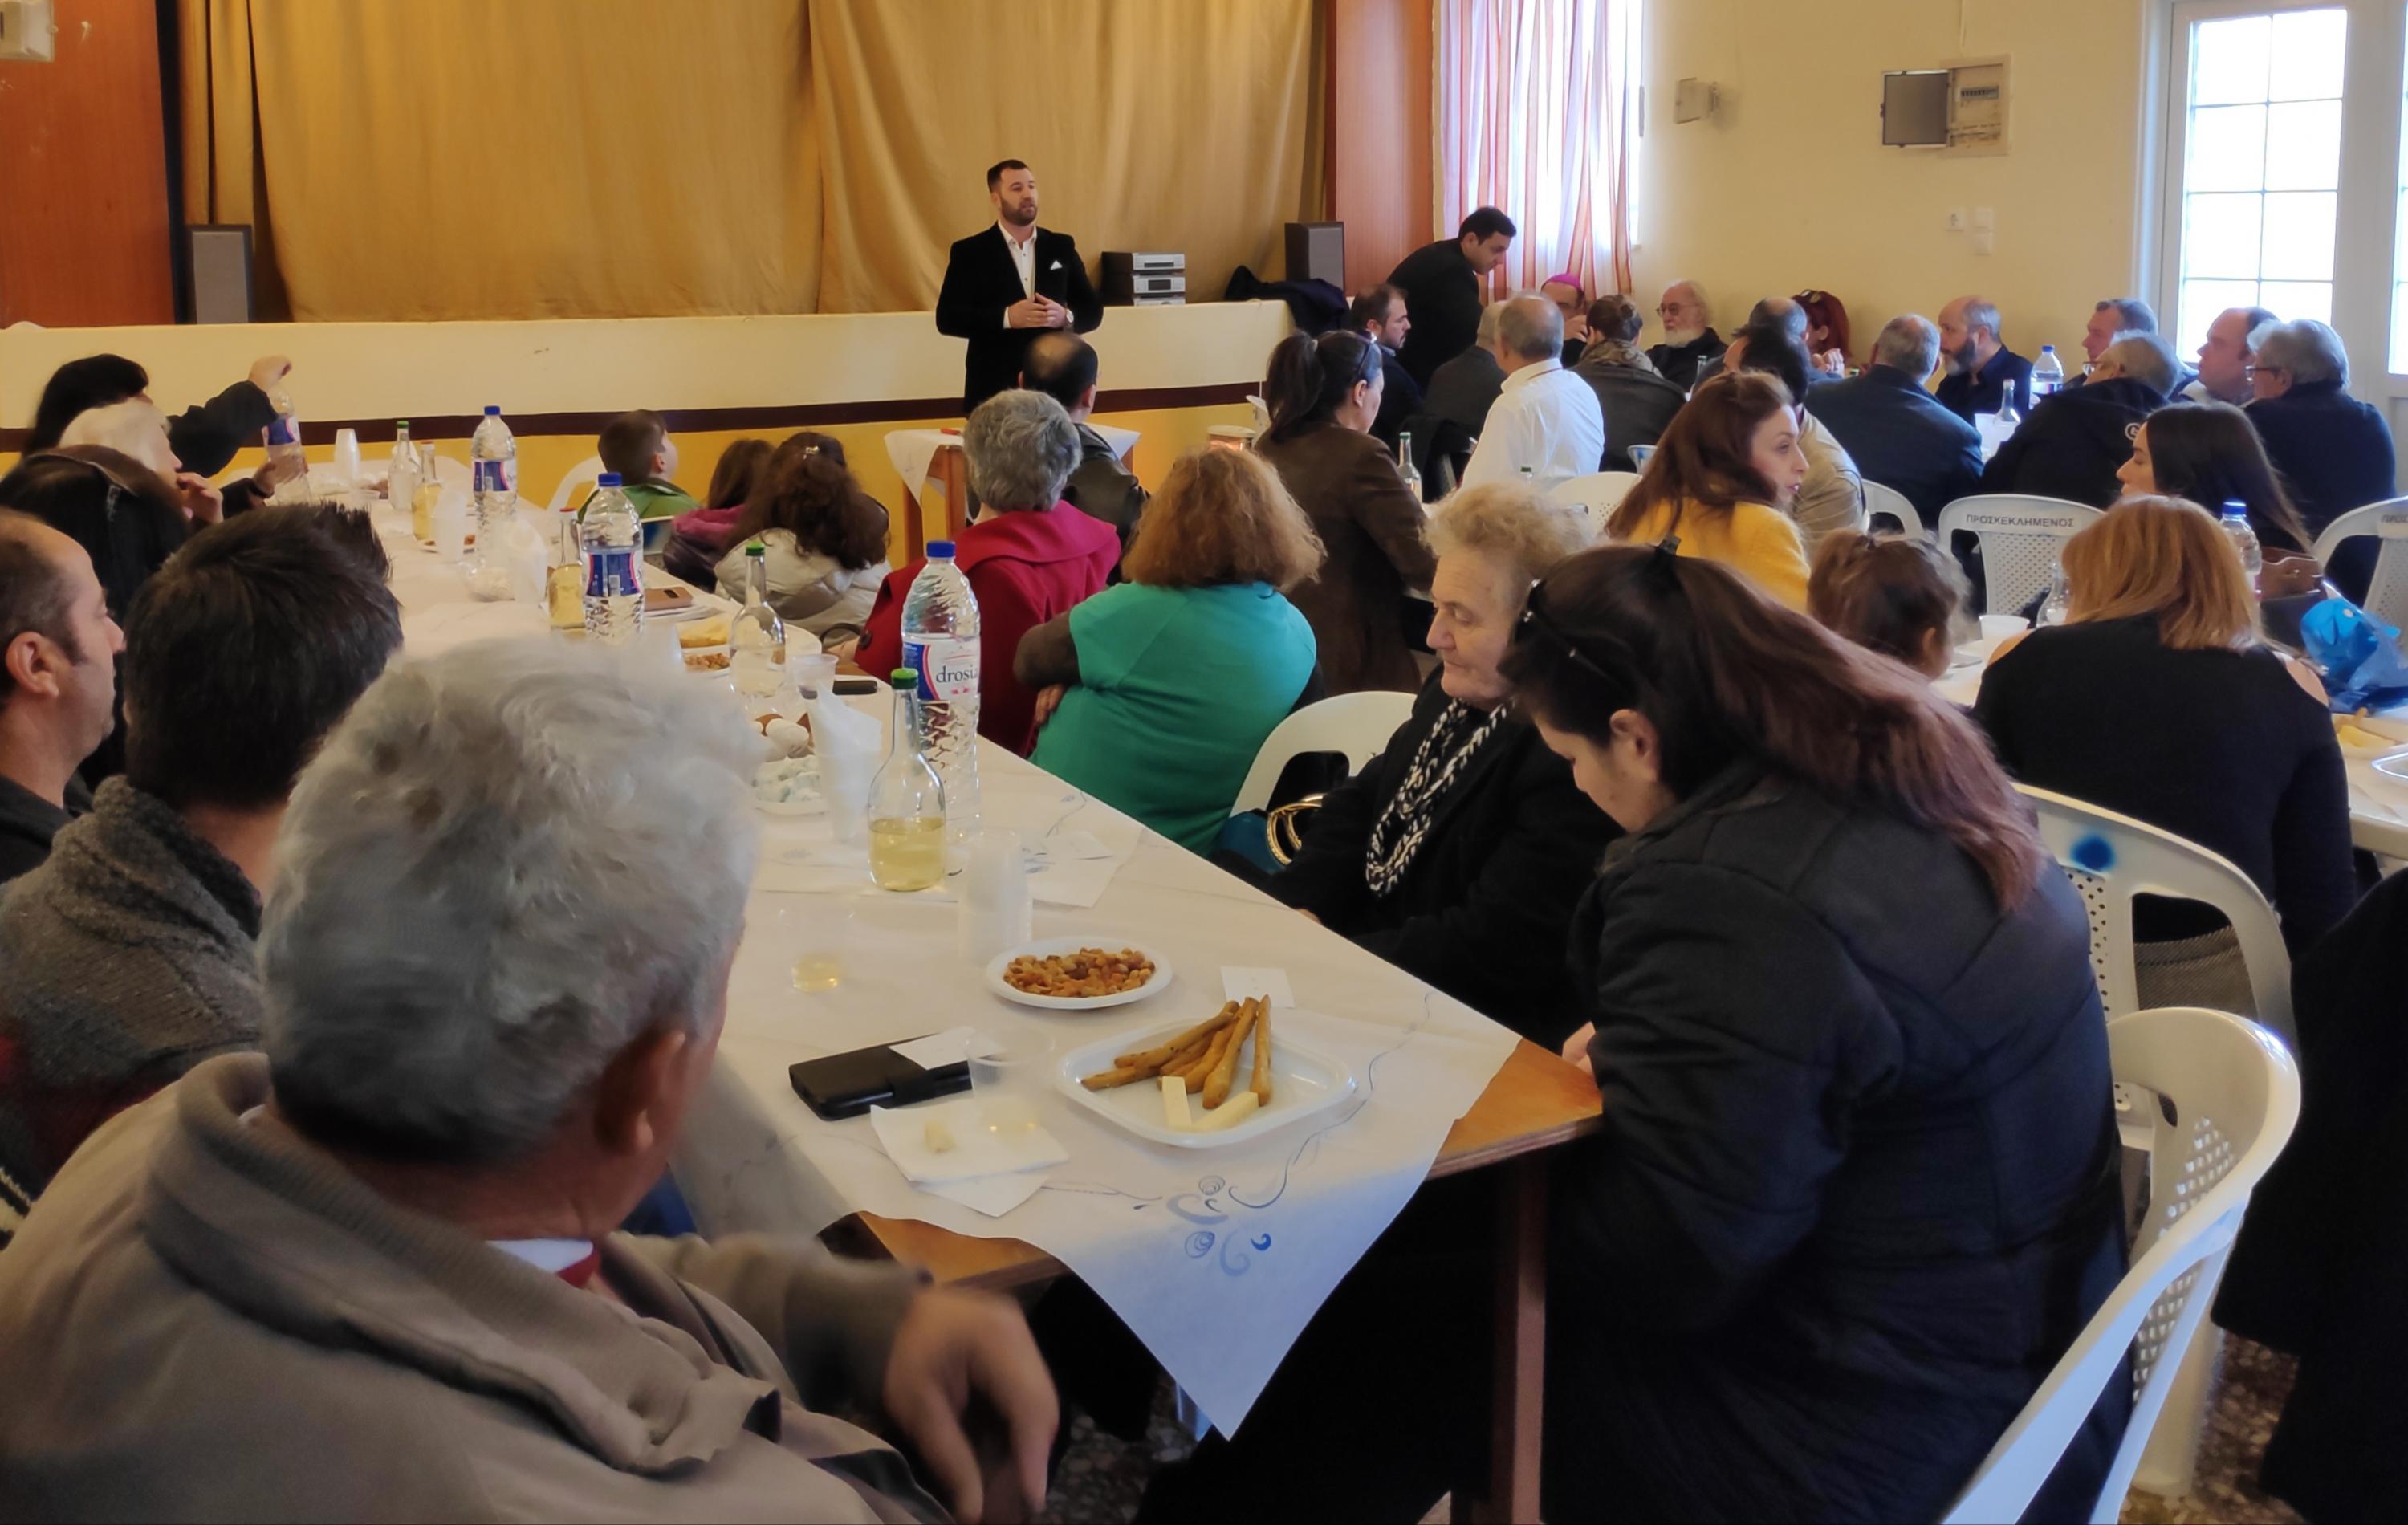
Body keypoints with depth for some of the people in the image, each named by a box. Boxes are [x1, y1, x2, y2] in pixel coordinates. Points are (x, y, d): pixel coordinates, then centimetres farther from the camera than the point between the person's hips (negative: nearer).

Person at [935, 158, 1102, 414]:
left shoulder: (1061, 247, 11)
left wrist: (1065, 317, -12)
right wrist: (1006, 318, -19)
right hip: (993, 390, -3)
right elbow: (947, 318, -6)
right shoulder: (969, 252, 1)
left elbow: (1092, 310, 12)